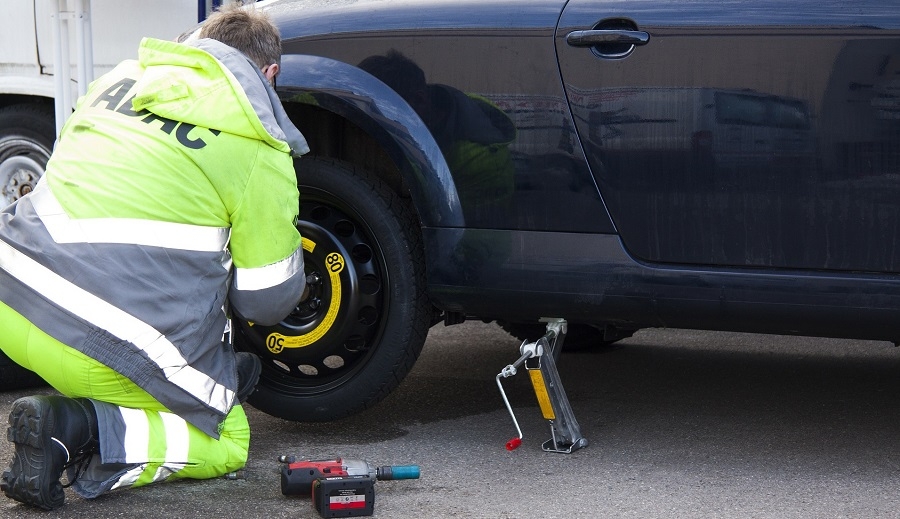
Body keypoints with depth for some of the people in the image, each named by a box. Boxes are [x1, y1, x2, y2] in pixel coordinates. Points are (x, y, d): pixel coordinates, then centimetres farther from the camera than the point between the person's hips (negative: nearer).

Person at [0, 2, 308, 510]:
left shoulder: (122, 75, 15)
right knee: (225, 444, 12)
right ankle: (75, 427, -8)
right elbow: (268, 299, 3)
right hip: (104, 340, -8)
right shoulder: (260, 150, -2)